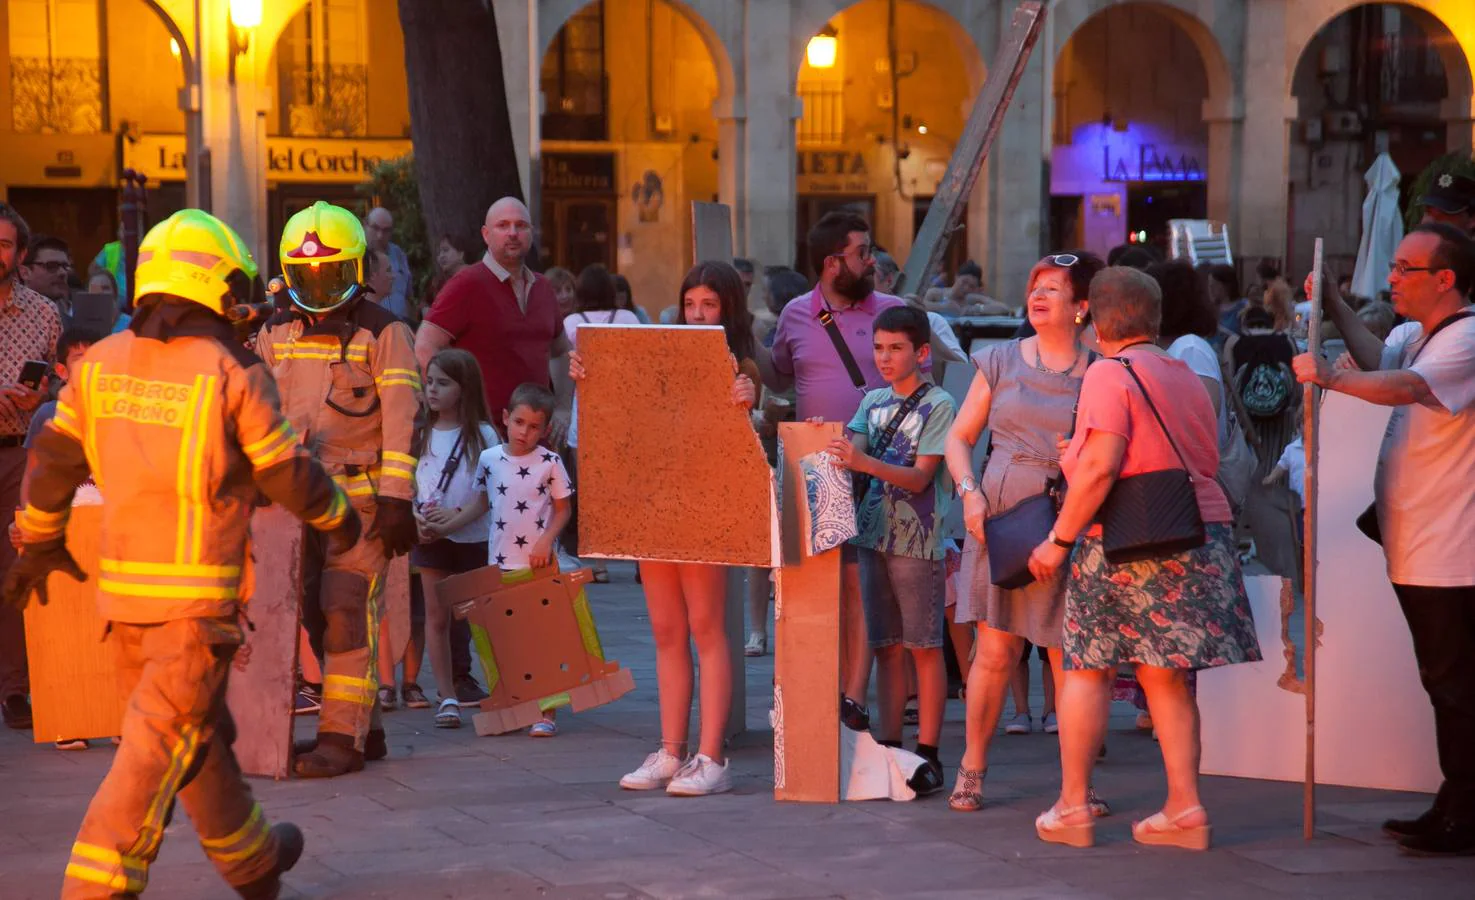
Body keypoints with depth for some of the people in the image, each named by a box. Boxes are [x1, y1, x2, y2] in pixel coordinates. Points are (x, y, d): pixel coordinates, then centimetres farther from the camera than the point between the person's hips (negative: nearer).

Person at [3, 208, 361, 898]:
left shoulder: (102, 363, 5)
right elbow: (286, 473, -4)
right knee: (163, 742, -4)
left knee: (198, 730, 19)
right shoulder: (234, 374, -9)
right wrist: (337, 517, 14)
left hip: (122, 582, 6)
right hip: (197, 590, -6)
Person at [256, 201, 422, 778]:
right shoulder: (276, 333, 14)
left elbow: (401, 418, -8)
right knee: (315, 614, 6)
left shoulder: (382, 332, -2)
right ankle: (362, 725, 17)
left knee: (347, 613, -10)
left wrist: (396, 498, -15)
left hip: (360, 493, -6)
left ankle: (343, 737, -7)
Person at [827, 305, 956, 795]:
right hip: (874, 533, 5)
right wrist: (828, 446, -15)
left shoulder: (939, 405, -4)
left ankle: (928, 755, 1)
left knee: (924, 646, -2)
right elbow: (853, 452, 6)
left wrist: (865, 462, -26)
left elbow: (919, 477, -13)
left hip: (918, 538, -5)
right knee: (886, 646, 8)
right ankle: (889, 749, 12)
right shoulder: (873, 402, 14)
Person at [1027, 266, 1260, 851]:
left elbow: (1100, 467, -18)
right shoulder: (1187, 378, 16)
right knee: (1166, 677, 10)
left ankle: (1072, 809, 7)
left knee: (1087, 670, 5)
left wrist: (1059, 539, -12)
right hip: (1200, 533, 6)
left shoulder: (1110, 373, -7)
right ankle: (1184, 808, 5)